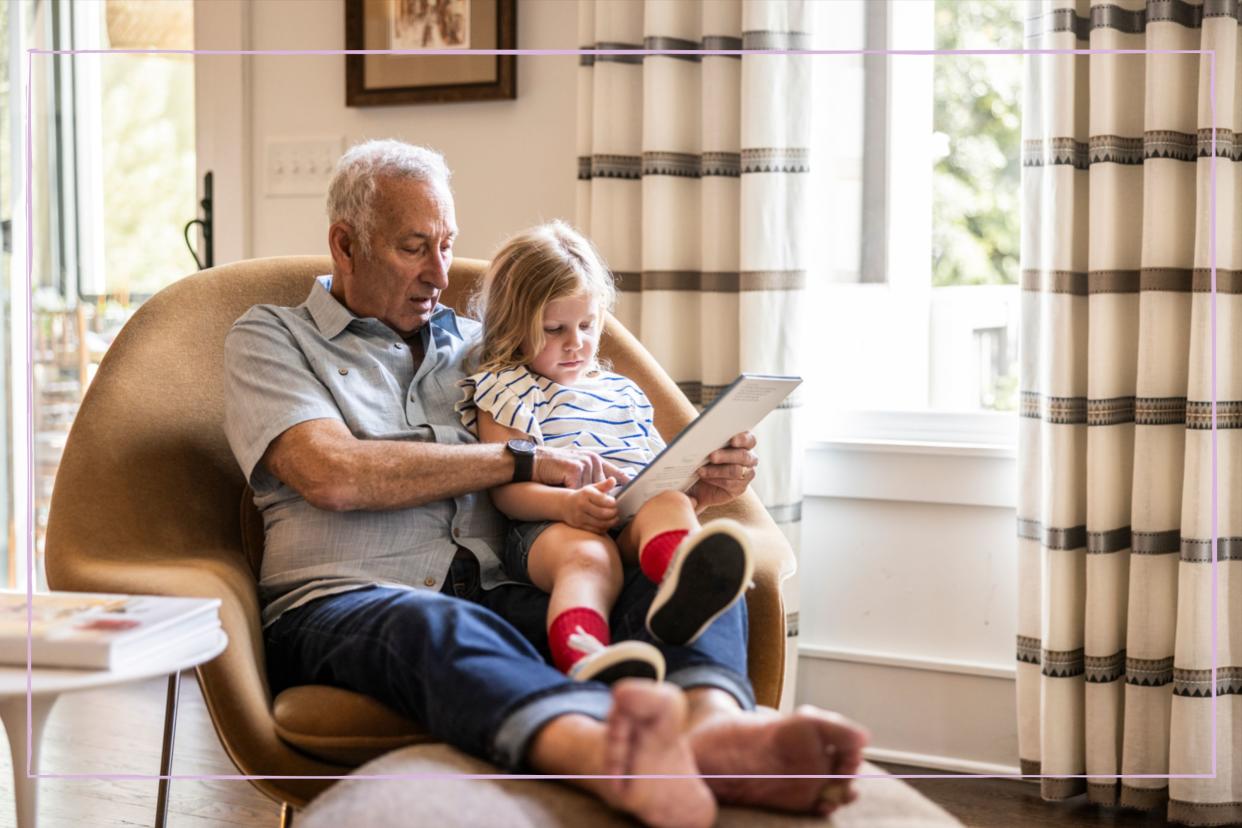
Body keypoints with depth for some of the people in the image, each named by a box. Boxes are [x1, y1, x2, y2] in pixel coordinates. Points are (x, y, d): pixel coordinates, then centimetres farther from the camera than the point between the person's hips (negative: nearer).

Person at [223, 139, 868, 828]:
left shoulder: (478, 345, 29)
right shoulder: (270, 338, 13)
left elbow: (602, 483, 26)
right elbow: (333, 475, -7)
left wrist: (690, 487, 3)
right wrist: (521, 460, -4)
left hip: (496, 602, 5)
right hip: (341, 607, -4)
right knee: (432, 625, -41)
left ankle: (713, 729, -58)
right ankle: (617, 762, -72)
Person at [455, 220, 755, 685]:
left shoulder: (623, 392, 35)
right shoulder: (505, 389, 16)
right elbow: (505, 489, 1)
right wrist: (565, 503, -21)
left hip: (634, 515, 4)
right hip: (546, 527, -4)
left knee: (669, 503, -32)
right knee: (588, 554, -39)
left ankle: (679, 590, -70)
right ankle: (583, 655, -74)